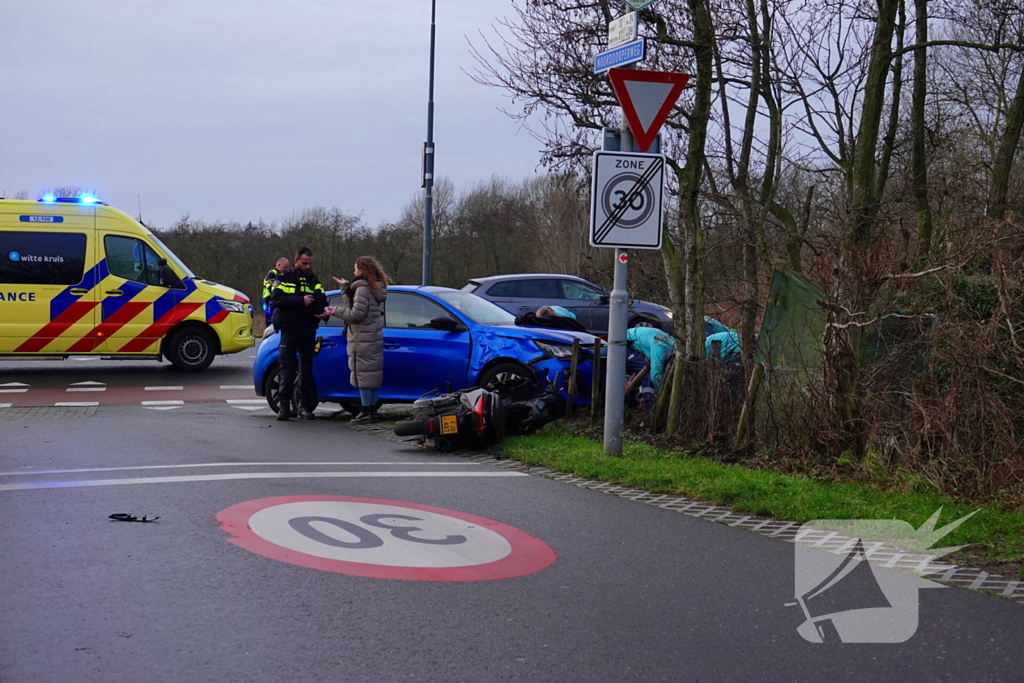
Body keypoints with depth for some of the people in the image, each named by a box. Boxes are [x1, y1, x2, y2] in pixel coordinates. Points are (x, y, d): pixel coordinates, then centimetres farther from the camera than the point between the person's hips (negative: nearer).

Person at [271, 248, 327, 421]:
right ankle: (283, 406, -3)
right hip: (289, 329, -3)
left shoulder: (313, 281, 13)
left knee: (307, 369, 6)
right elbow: (275, 300, -11)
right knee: (287, 368, -4)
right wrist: (300, 300, -19)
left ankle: (306, 407, 8)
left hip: (308, 331, 3)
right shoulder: (285, 278, 2)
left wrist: (323, 312, -16)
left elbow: (322, 302, 8)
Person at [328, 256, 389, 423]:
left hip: (362, 340, -9)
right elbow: (353, 305, 17)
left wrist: (337, 311, -5)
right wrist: (345, 287, 20)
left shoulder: (363, 289, -14)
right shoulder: (376, 288, 15)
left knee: (363, 374, -6)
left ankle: (366, 412, -6)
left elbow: (356, 314, -18)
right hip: (375, 338, 9)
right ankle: (372, 410, 13)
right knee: (372, 374, 10)